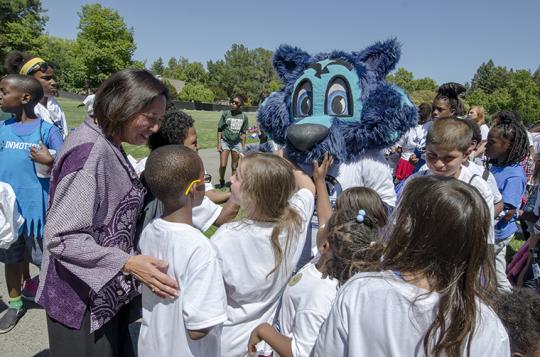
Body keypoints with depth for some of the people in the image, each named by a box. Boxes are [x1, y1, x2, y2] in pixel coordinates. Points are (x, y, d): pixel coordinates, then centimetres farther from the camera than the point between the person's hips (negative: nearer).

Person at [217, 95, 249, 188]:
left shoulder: (244, 116, 0)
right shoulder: (225, 114, -4)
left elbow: (243, 133, 8)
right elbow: (220, 129, 0)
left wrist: (243, 147, 7)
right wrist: (219, 143, -6)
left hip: (237, 143, 2)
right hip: (225, 141, -2)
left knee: (234, 167, 7)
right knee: (223, 165, -8)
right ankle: (221, 181, 18)